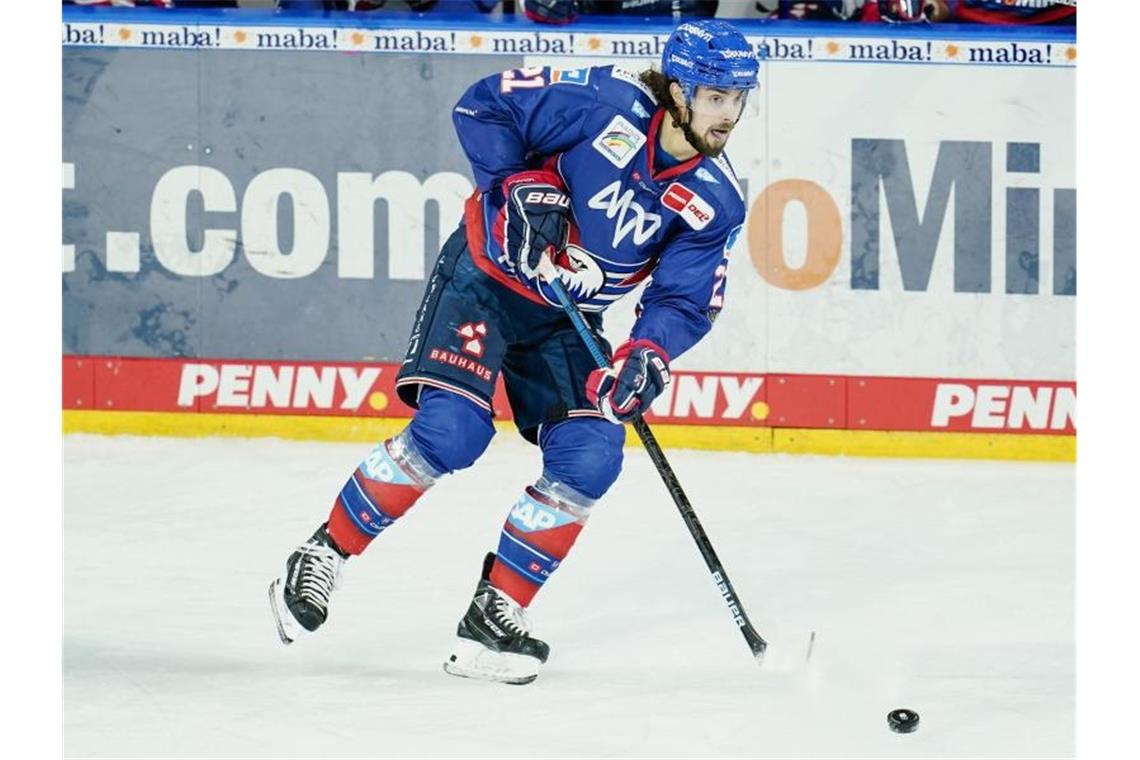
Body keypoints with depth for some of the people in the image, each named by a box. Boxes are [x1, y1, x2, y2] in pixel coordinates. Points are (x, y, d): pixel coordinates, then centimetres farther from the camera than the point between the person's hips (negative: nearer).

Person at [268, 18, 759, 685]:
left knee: (589, 460, -10)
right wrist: (520, 186, -24)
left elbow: (685, 300, -6)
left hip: (565, 320, 5)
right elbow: (483, 107, -14)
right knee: (451, 429, -21)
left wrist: (647, 355, -25)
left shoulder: (716, 202, -7)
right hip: (485, 277, -5)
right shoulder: (608, 101, -21)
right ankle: (325, 556, -4)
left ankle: (496, 615, 2)